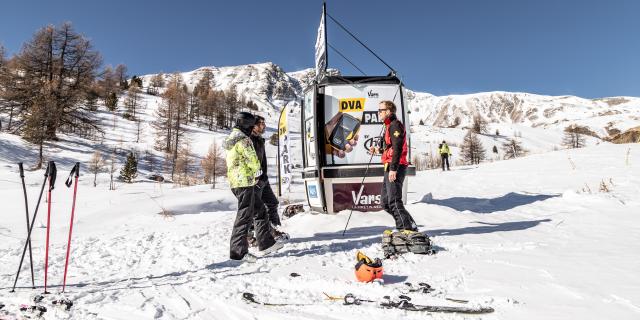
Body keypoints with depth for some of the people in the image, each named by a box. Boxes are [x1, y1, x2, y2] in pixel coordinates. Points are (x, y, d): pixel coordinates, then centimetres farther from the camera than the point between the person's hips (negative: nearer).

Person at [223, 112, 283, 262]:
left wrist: (254, 176, 15)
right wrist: (257, 171, 7)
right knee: (245, 216, -4)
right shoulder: (243, 139, -13)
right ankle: (238, 251, 2)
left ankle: (266, 243, 23)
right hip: (245, 181, -10)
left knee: (260, 211, 16)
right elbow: (252, 159, -16)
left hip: (235, 181, 10)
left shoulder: (231, 139, 19)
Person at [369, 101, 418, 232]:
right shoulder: (389, 126, 21)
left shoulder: (395, 125, -10)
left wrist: (393, 168, -25)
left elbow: (397, 148, -20)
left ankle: (409, 229, -3)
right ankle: (404, 227, 18)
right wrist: (379, 150, 18)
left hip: (395, 168, -11)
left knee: (394, 202, -10)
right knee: (386, 203, 12)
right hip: (390, 168, 11)